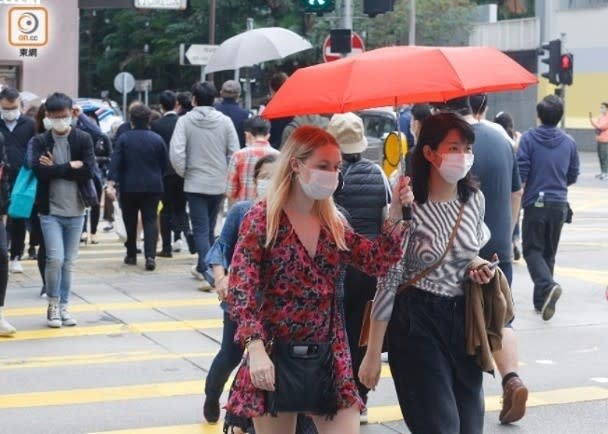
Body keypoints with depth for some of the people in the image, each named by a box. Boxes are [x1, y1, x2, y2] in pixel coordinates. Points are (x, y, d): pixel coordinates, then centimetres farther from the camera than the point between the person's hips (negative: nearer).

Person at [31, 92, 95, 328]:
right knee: (55, 259, -10)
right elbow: (39, 171, -16)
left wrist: (56, 168, -12)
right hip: (50, 210, -2)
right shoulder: (40, 141, -1)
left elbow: (88, 171, -11)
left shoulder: (83, 139, 0)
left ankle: (63, 306, 21)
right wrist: (69, 166, -15)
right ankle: (53, 305, 9)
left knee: (69, 262, 9)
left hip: (75, 211, 2)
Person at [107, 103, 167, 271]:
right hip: (152, 187, 1)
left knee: (130, 221, 14)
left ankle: (131, 255, 23)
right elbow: (164, 164, 6)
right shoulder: (157, 139, -1)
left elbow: (115, 162, -11)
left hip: (129, 187, 0)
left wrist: (111, 183, -14)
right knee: (150, 221, 0)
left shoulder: (124, 139, -5)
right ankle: (150, 256, -16)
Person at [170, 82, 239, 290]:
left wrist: (183, 172, 2)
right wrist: (225, 173, 11)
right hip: (219, 183, 3)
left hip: (195, 183, -3)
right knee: (209, 228, 19)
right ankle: (202, 268, 33)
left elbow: (176, 152, -15)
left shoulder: (185, 121, -8)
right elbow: (234, 152, -3)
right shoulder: (225, 121, -2)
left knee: (201, 229, -2)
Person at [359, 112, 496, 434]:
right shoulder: (408, 208, -15)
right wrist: (373, 354, -13)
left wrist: (479, 269, -3)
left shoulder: (475, 200, 3)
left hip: (463, 319, 6)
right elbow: (388, 280, -13)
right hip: (416, 322, -6)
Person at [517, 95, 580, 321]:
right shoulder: (569, 142, 2)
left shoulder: (529, 138, -9)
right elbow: (573, 176, 9)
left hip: (535, 203, -3)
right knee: (549, 252, 14)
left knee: (532, 250, 4)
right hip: (559, 204, 3)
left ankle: (547, 285, -22)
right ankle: (541, 300, 17)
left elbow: (521, 172, -11)